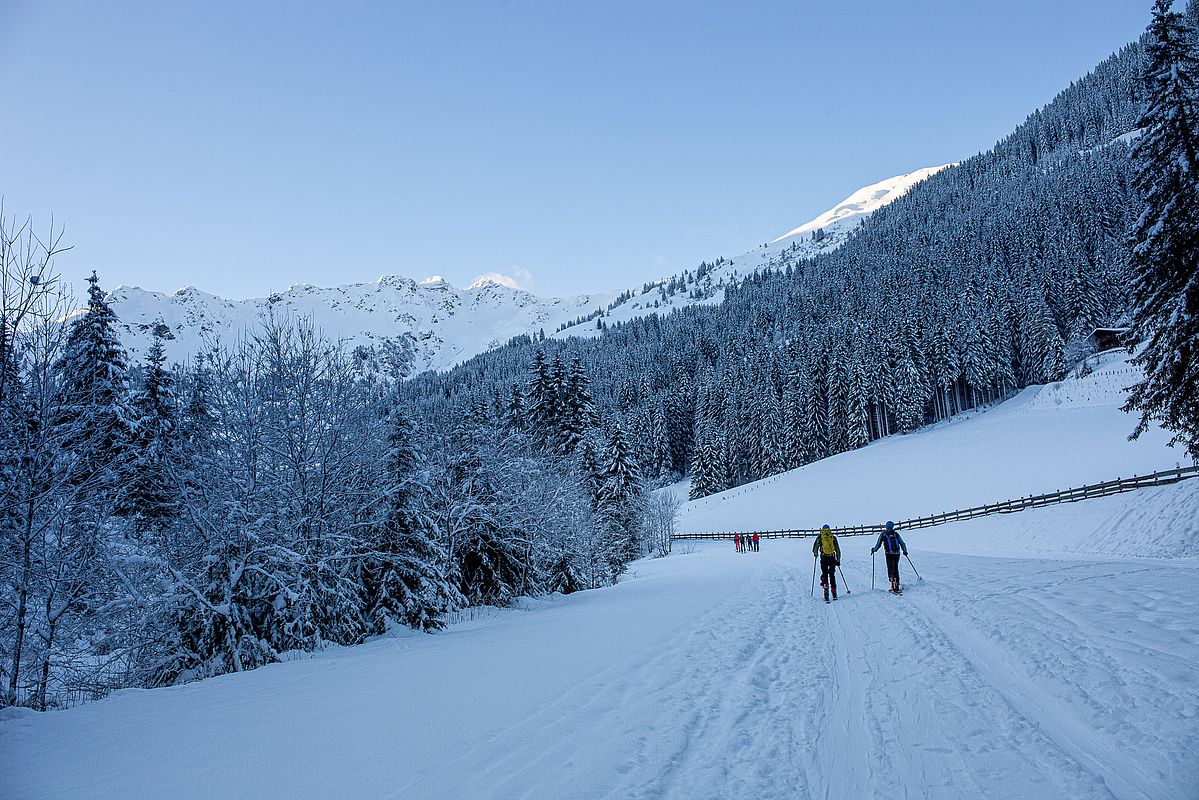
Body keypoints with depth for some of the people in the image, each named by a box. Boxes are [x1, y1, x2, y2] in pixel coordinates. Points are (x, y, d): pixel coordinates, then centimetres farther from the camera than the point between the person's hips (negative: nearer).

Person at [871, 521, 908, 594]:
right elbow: (902, 543, 12)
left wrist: (873, 550, 21)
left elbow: (878, 544, 4)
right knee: (896, 569, 13)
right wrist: (905, 551, 27)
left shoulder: (883, 534, 4)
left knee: (890, 569, 0)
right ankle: (896, 586, 14)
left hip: (889, 554, -3)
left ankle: (893, 586, -15)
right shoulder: (896, 534, 11)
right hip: (897, 553, 3)